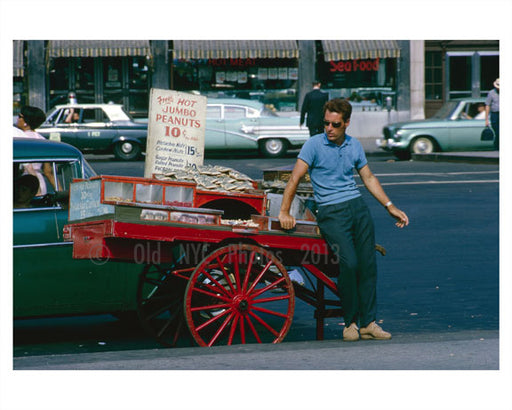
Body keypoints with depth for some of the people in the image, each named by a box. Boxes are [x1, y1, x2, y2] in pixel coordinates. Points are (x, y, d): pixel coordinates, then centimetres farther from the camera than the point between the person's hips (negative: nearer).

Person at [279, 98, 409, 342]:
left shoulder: (354, 146, 11)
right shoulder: (315, 144, -4)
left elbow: (368, 178, 21)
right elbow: (295, 178, -7)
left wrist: (390, 206, 18)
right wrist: (284, 213, -13)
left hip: (357, 206, 5)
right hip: (331, 211, -5)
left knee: (368, 264, -2)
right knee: (349, 262, -19)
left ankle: (368, 323, 4)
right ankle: (350, 322, -4)